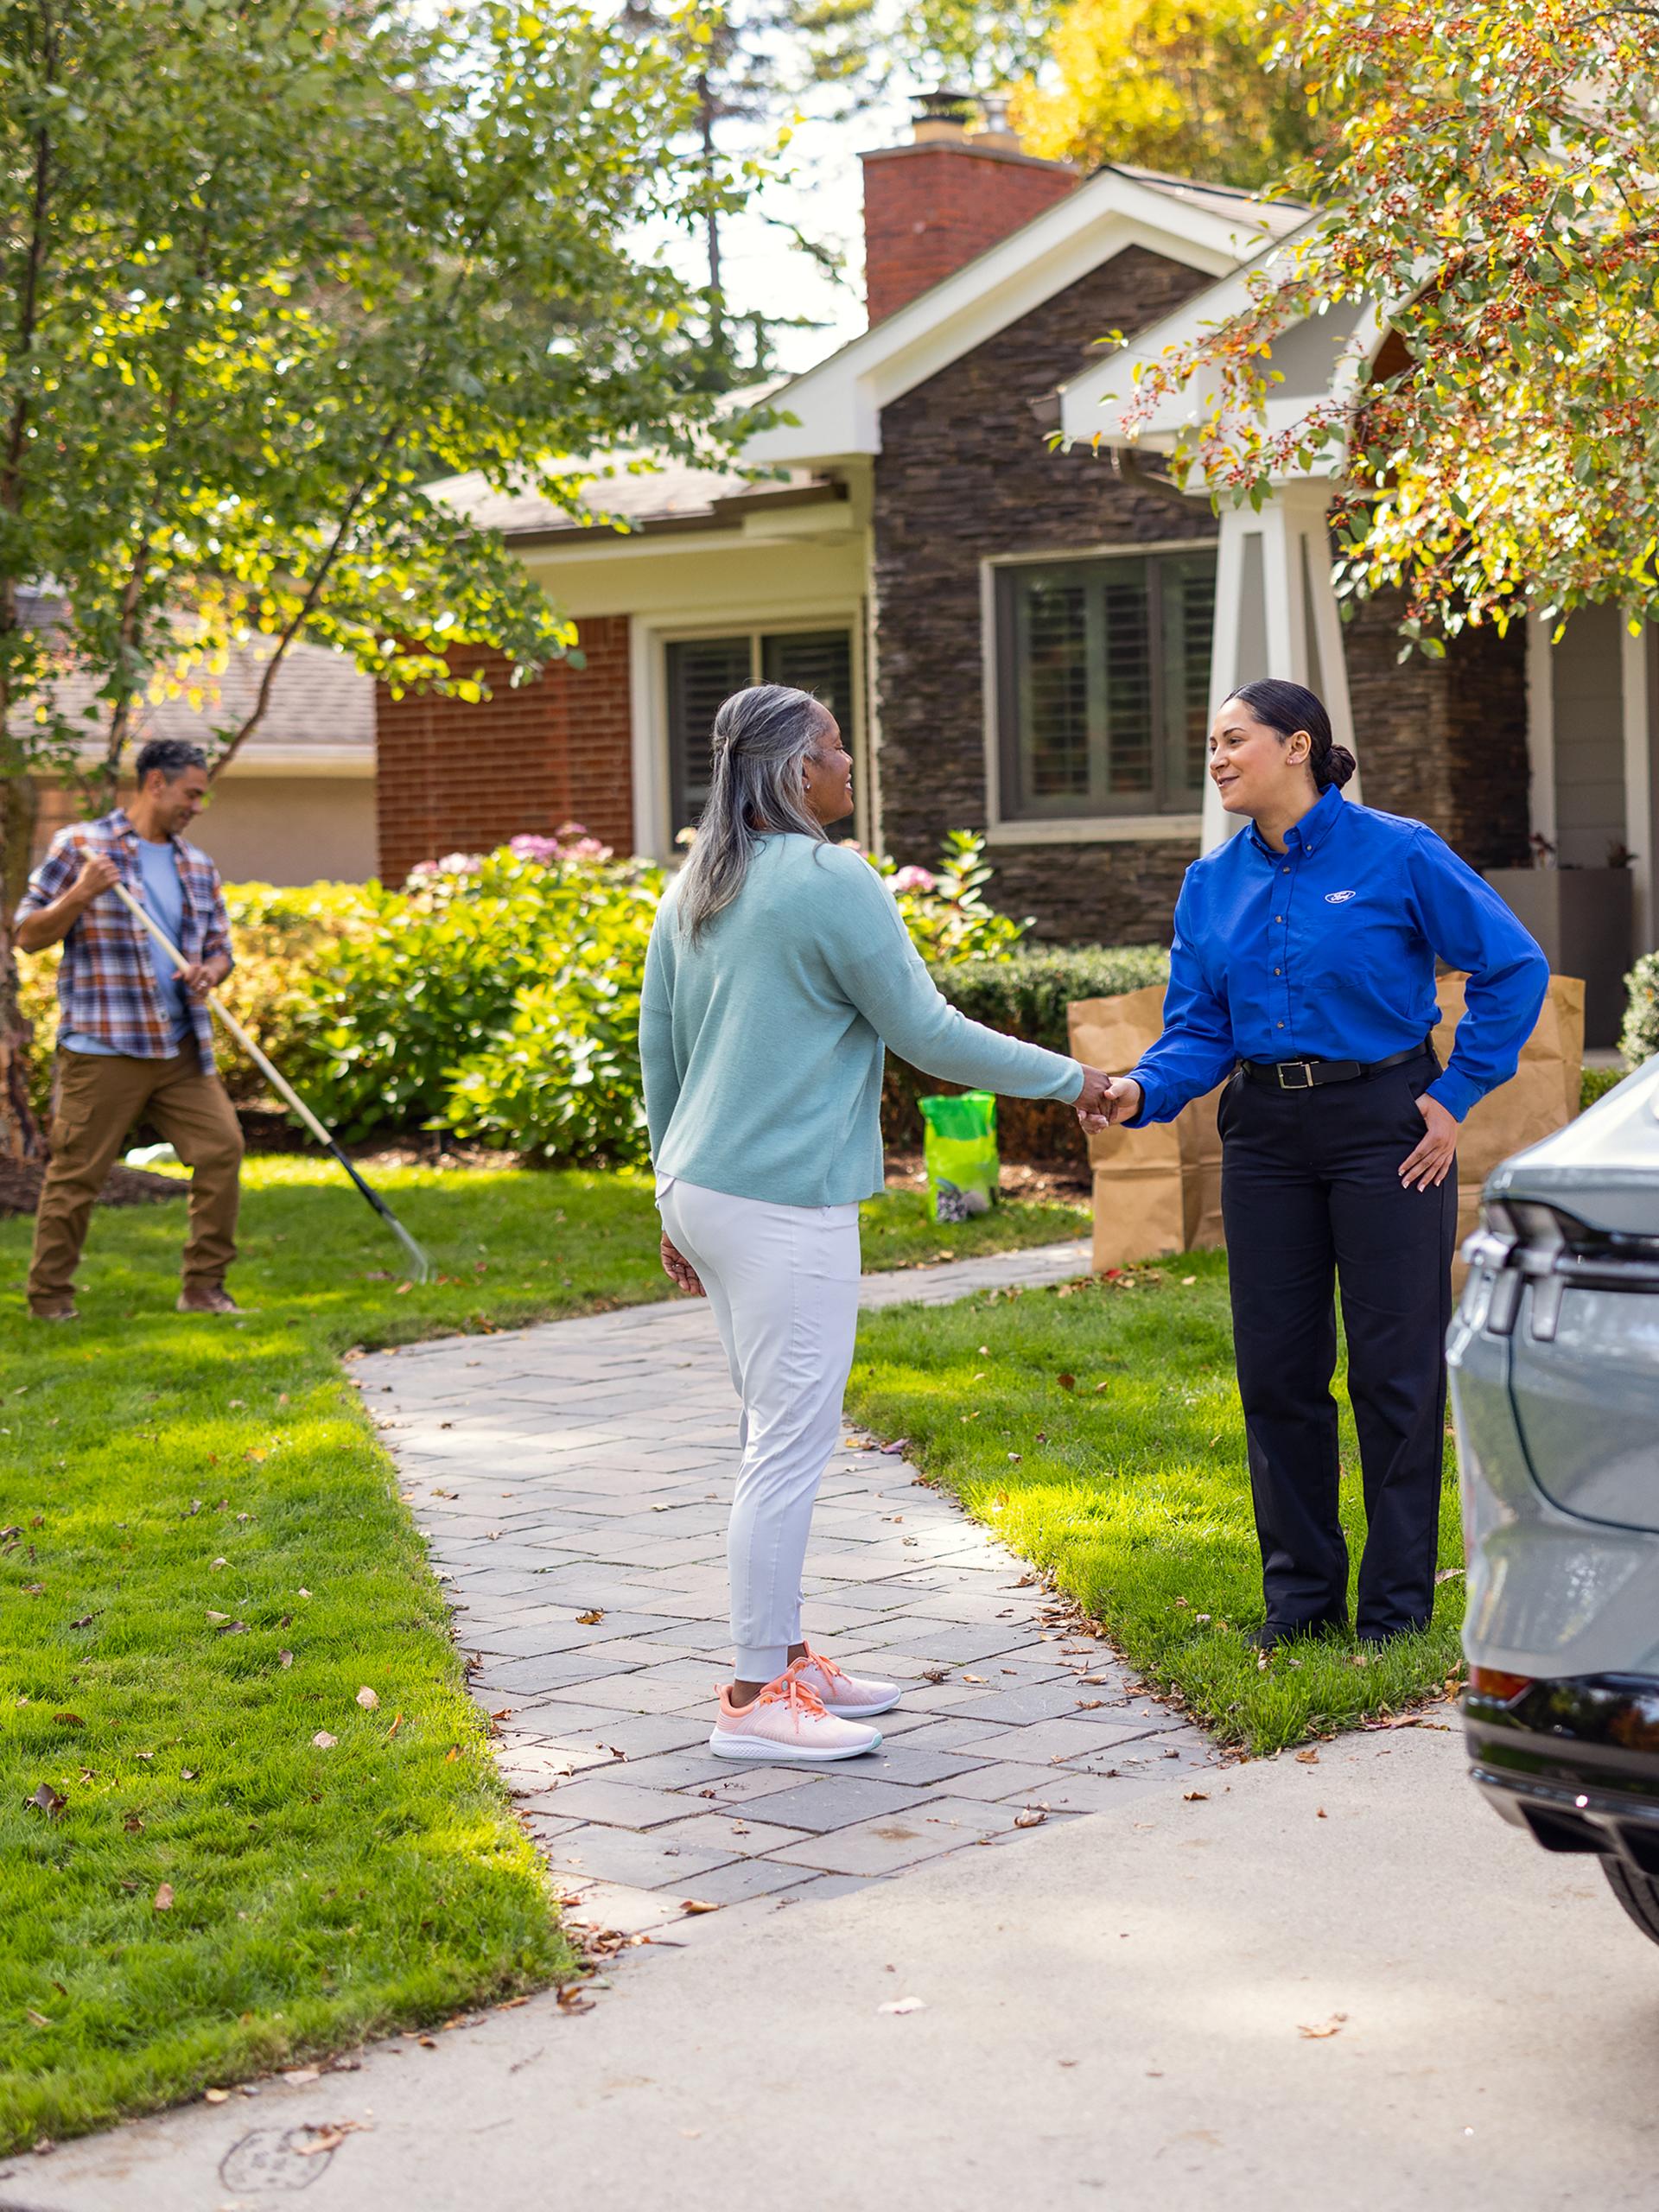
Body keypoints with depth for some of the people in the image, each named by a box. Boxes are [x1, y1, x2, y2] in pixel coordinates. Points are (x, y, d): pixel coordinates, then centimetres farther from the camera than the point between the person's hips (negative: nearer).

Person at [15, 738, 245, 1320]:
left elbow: (220, 947, 22)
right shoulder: (79, 846, -1)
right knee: (76, 1172, -3)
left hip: (182, 1048, 6)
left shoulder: (198, 867, 16)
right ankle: (49, 1299, 9)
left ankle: (204, 1287, 6)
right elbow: (28, 935, -2)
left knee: (221, 1146, -3)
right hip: (103, 1050, -6)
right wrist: (81, 894, -19)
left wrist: (208, 973, -2)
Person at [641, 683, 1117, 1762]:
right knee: (791, 1441, -5)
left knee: (780, 1431, 17)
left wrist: (675, 1198, 25)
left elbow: (659, 1053, 17)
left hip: (705, 1190, 9)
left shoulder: (695, 890, 12)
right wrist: (1074, 1079, 1)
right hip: (785, 1204, -9)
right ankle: (758, 1696, -2)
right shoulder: (831, 882, -13)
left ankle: (784, 1654, 24)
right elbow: (929, 1034, -10)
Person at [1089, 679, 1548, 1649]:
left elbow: (1516, 967, -6)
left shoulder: (1397, 854, -9)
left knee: (1395, 1368, 0)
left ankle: (1396, 1605, 11)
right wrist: (1143, 1092, -15)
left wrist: (1458, 1095, -8)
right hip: (1267, 1136, 5)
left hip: (1385, 1127, -5)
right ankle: (1302, 1595, 20)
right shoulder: (1213, 884, 6)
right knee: (1277, 1368, 8)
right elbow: (1199, 1030, 5)